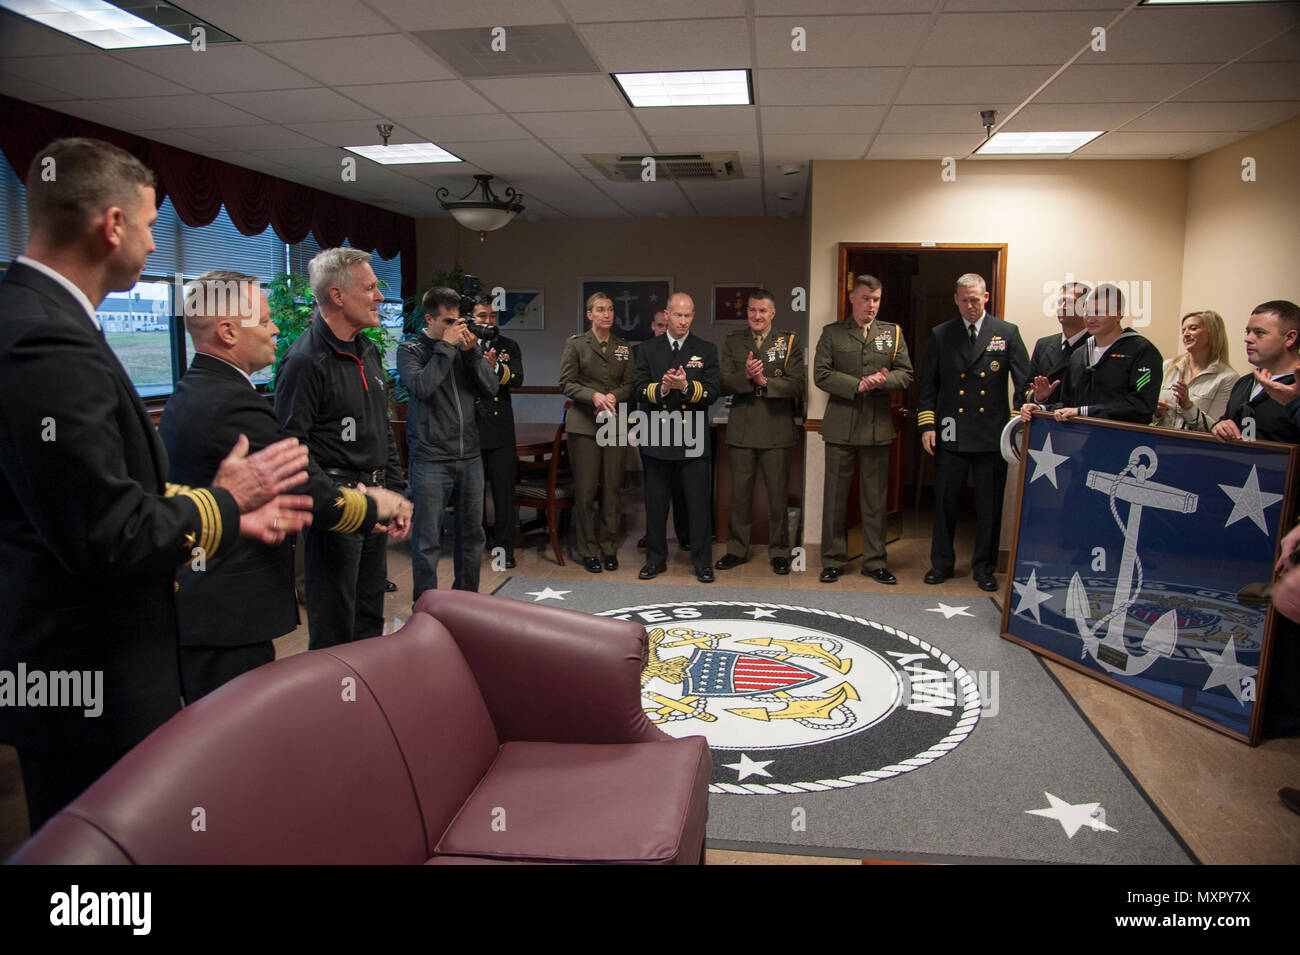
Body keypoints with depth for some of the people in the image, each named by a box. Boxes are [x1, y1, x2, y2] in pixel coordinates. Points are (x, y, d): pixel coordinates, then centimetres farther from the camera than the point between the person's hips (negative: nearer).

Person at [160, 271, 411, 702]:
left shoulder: (187, 394, 10)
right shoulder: (234, 405, -22)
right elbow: (316, 499, -19)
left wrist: (347, 495, 5)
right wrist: (379, 505, -2)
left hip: (190, 605, 11)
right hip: (225, 616, -11)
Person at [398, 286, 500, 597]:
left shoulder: (465, 347, 10)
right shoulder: (410, 350, -2)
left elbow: (491, 388, 4)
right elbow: (421, 387, -19)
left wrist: (472, 352, -7)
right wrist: (446, 347, -14)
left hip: (469, 457, 5)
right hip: (430, 459, -5)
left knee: (471, 533, 14)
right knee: (428, 539, 0)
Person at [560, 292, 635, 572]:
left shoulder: (624, 347, 11)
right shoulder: (575, 344, 2)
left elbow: (629, 384, 9)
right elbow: (566, 383, -3)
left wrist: (613, 396, -11)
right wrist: (594, 396, -17)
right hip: (584, 423, -3)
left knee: (612, 486, 2)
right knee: (585, 488, -2)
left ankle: (609, 548, 14)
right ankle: (588, 550, 9)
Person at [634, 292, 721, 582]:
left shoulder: (706, 350, 6)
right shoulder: (648, 349, 9)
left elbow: (712, 391, -3)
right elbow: (638, 389, 1)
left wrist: (686, 386, -20)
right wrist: (661, 388, -19)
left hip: (693, 438, -1)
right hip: (657, 436, 1)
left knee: (699, 502, 1)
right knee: (656, 502, 9)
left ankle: (702, 562, 12)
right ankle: (656, 558, 22)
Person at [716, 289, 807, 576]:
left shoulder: (790, 342, 2)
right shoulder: (732, 342, 8)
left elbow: (798, 384, -8)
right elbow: (724, 384, 0)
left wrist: (765, 381, -20)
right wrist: (746, 376, -19)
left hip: (776, 429, -2)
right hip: (741, 430, 2)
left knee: (777, 494, 5)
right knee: (739, 493, 9)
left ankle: (779, 552, 18)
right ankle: (737, 549, 22)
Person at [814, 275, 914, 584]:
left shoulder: (893, 333, 11)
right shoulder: (832, 333, 5)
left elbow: (906, 374, 6)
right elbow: (821, 374, -6)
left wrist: (884, 380, -15)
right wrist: (858, 385, -16)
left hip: (878, 426, 2)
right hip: (841, 427, -1)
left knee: (875, 499, 8)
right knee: (835, 497, 4)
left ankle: (874, 562, 18)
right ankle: (832, 561, 15)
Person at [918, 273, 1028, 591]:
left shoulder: (1007, 333, 5)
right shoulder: (941, 335, 7)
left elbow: (1024, 379, 1)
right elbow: (928, 385, 7)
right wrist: (927, 424, -1)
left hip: (992, 434, 0)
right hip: (951, 434, 1)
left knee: (989, 505, 6)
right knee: (945, 501, 7)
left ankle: (984, 568, 20)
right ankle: (942, 563, 21)